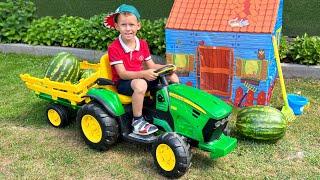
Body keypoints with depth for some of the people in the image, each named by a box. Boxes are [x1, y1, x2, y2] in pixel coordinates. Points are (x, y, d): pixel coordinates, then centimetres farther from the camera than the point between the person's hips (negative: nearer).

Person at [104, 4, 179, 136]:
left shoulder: (142, 44, 4)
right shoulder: (114, 48, -16)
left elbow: (151, 66, 7)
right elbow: (122, 74, -22)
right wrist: (144, 74, -37)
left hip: (139, 78, 6)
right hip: (122, 83, -6)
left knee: (173, 78, -6)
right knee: (140, 84, -41)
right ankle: (137, 121, -26)